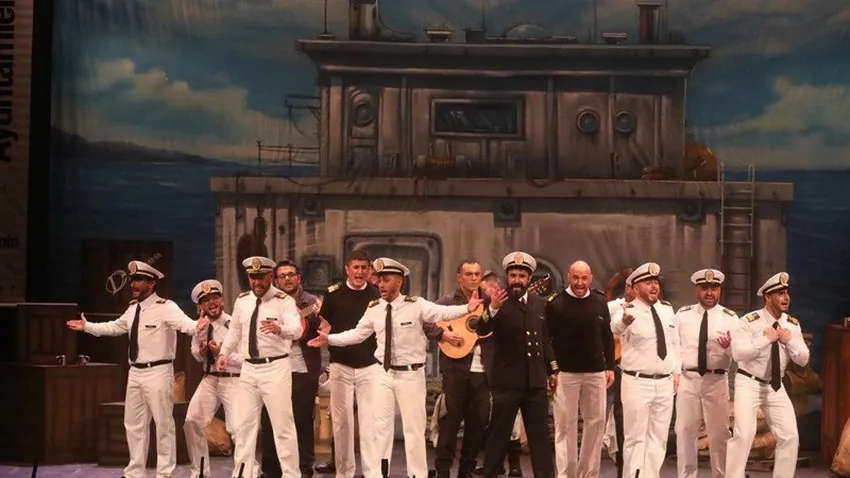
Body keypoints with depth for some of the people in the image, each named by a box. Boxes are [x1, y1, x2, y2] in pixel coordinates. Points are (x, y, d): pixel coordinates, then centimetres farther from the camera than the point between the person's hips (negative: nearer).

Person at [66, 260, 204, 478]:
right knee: (134, 424, 16)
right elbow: (114, 327, 28)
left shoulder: (165, 307, -13)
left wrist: (198, 326, -51)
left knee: (163, 423, -2)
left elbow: (185, 324, -29)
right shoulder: (133, 308, 11)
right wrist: (87, 326, 31)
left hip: (158, 372, -8)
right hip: (135, 372, 8)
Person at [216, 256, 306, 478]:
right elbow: (234, 330, 19)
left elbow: (297, 329, -26)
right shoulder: (242, 301, 7)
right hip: (248, 369, 5)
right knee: (244, 424, 11)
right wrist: (224, 353, 5)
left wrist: (279, 329, -46)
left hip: (276, 368, -5)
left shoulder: (284, 301, -10)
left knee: (282, 425, -1)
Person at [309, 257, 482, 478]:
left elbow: (443, 312, -22)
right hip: (384, 373, 4)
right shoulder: (374, 308, 3)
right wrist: (330, 339, 4)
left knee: (413, 427, 3)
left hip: (411, 374, -4)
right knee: (380, 425, 10)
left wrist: (467, 309, -39)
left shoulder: (416, 305, -10)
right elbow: (357, 334, 10)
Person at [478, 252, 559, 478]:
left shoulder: (539, 303, 9)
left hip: (535, 380, 4)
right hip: (506, 380, -4)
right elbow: (482, 330, -24)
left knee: (540, 435, 7)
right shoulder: (498, 302, -7)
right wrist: (492, 309, -42)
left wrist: (552, 370, 18)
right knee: (499, 435, 2)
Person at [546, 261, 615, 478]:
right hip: (566, 372, -4)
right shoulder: (555, 303, -6)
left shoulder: (600, 302, 5)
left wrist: (610, 366, 8)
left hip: (596, 372, 4)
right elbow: (546, 338, -6)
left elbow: (607, 336, 12)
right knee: (566, 424, 1)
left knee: (596, 422, 7)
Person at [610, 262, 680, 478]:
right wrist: (623, 322, -60)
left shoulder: (667, 309, 7)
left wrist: (676, 372, 10)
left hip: (665, 383, 6)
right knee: (635, 437, 0)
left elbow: (675, 342, 16)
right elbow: (616, 327, -36)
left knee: (658, 437, 10)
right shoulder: (628, 311, -13)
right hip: (637, 383, -5)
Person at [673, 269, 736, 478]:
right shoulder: (683, 315, 5)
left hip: (717, 381, -1)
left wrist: (729, 347, -28)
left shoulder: (730, 318, 0)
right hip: (688, 379, 1)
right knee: (685, 431, 7)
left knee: (719, 432, 7)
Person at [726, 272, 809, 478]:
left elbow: (803, 360, 3)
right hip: (749, 383, -5)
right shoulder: (749, 322, -14)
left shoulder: (793, 325, 4)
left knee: (790, 436, 2)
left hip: (775, 386, 5)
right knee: (744, 434, -16)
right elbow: (738, 353, -25)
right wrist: (765, 339, -24)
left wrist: (789, 341, -13)